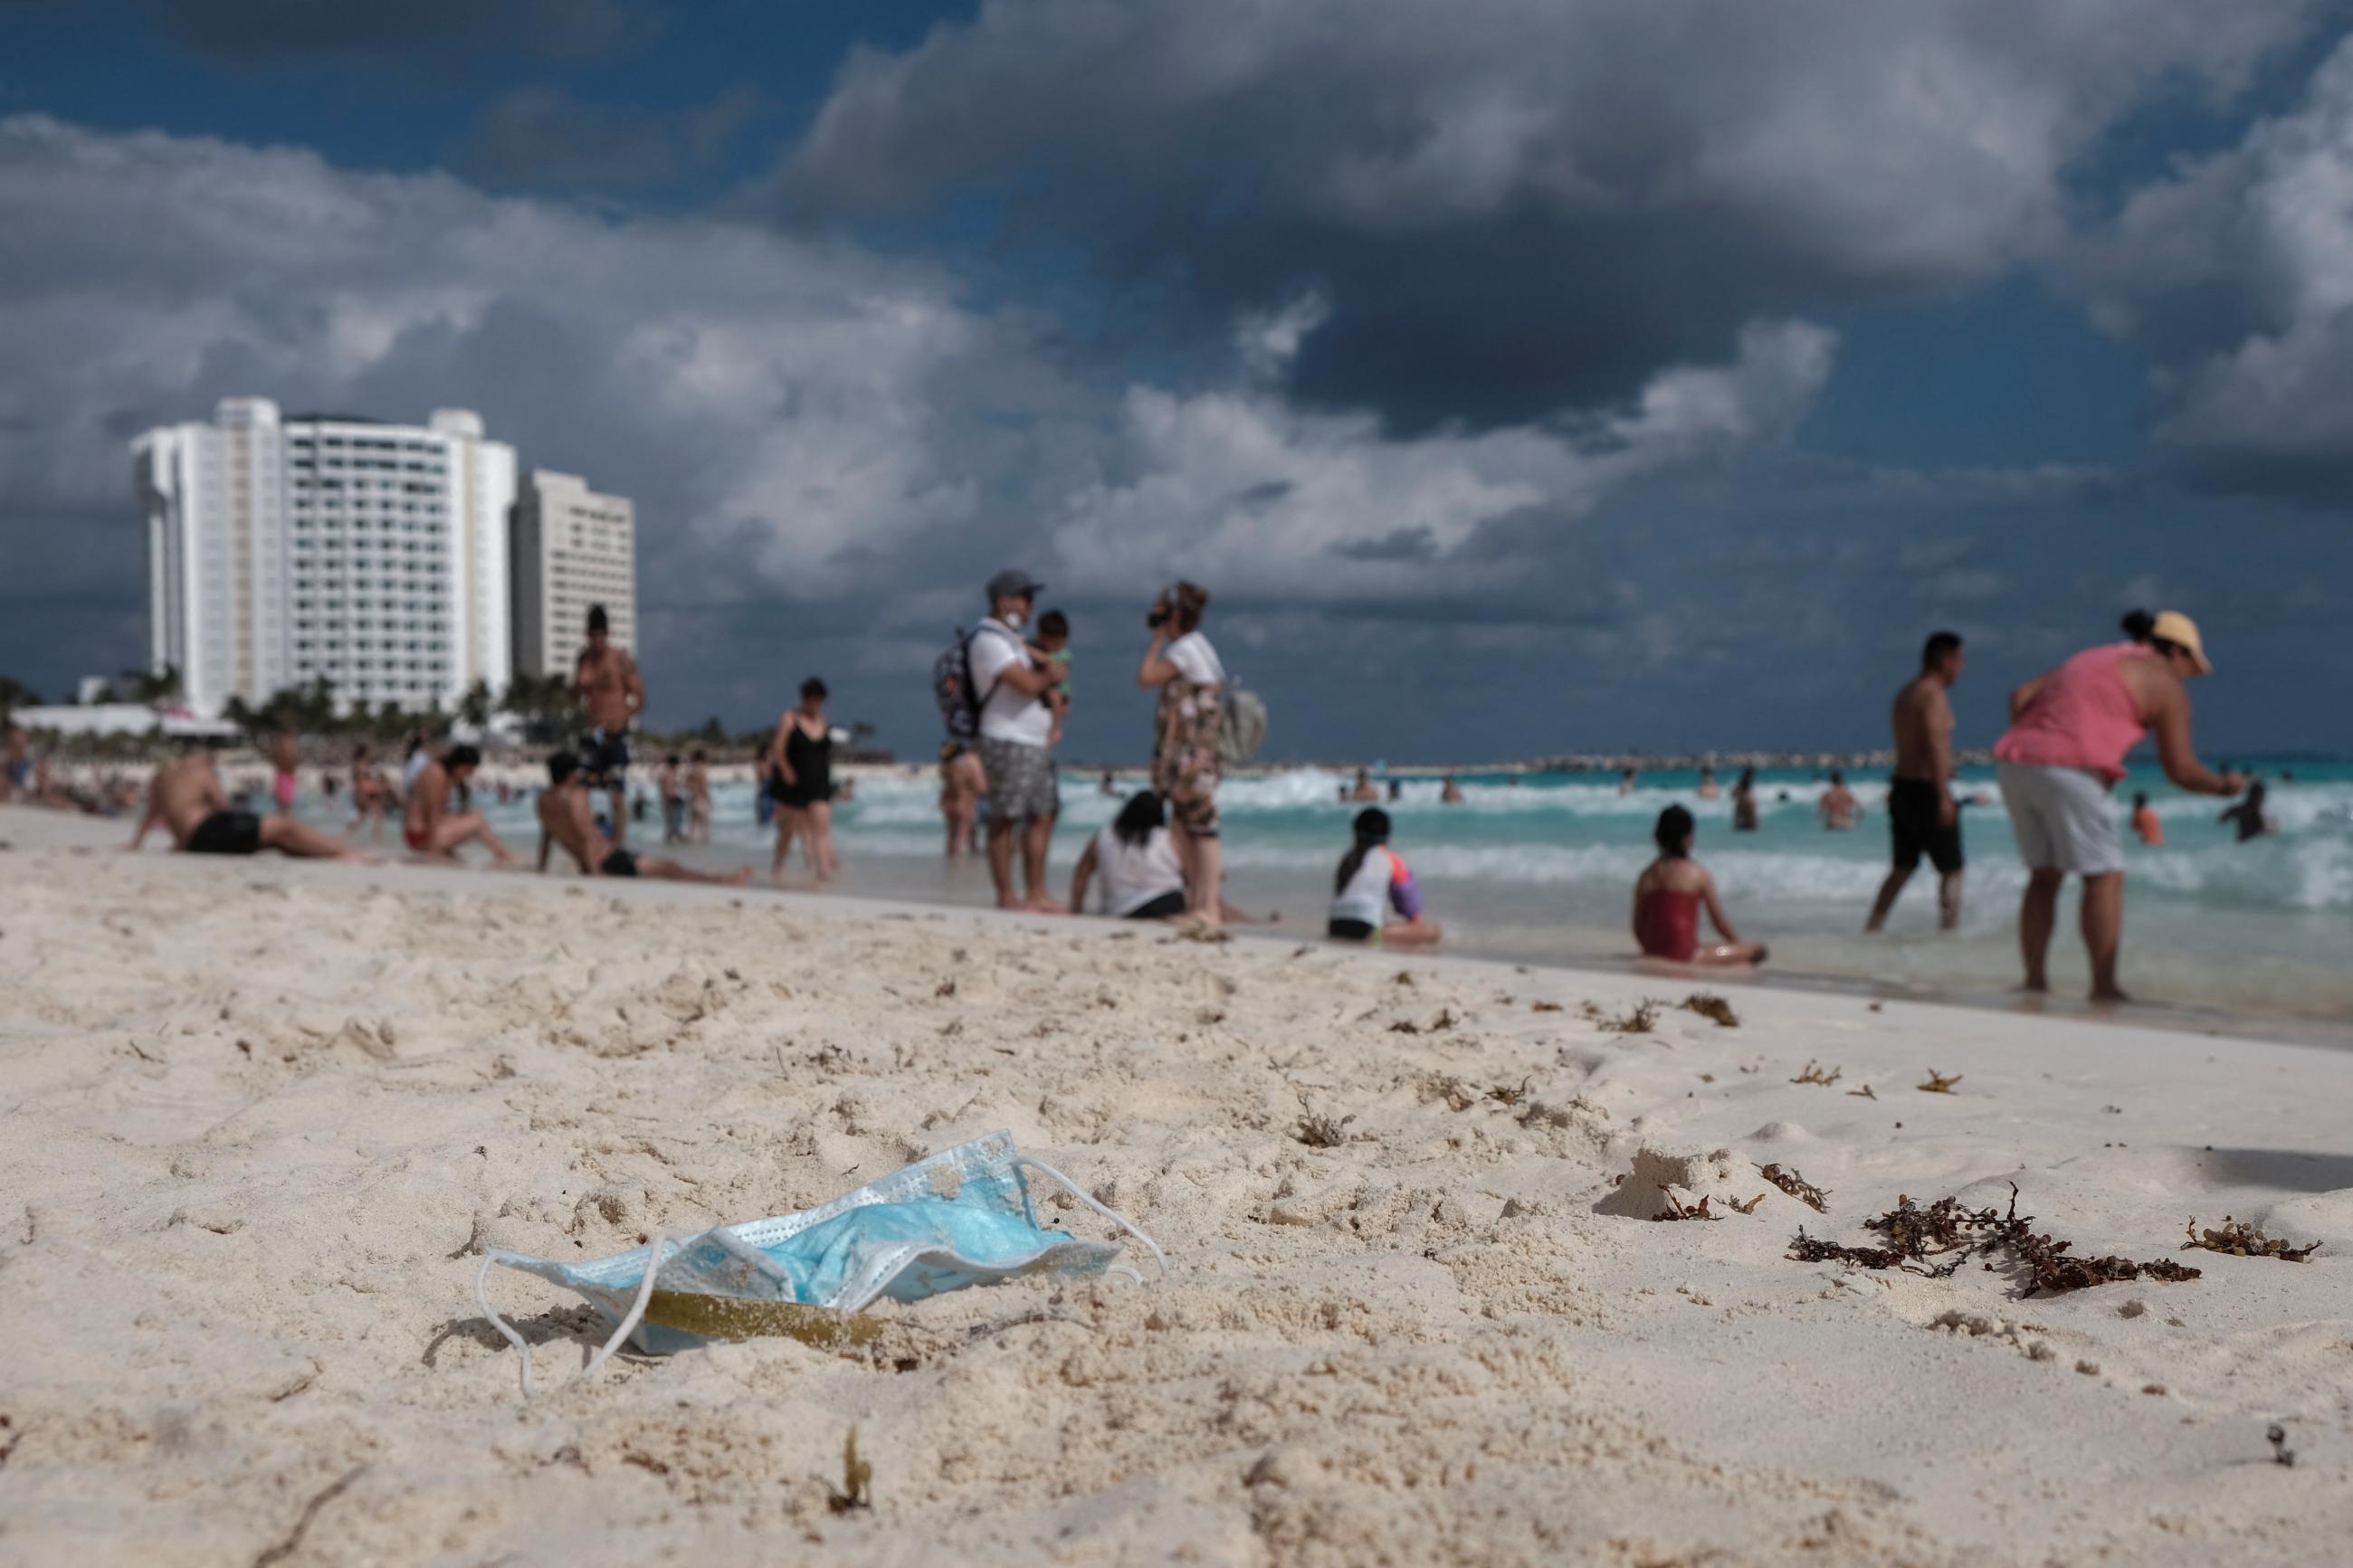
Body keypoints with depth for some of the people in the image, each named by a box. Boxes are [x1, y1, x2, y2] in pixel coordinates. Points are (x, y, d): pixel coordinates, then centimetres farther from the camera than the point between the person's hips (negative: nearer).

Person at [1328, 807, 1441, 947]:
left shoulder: (1346, 858, 19)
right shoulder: (1391, 858, 6)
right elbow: (1407, 892, 14)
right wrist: (1415, 918, 33)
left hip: (1334, 929, 6)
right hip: (1365, 930, -6)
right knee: (1432, 930, -3)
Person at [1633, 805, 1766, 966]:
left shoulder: (1646, 875, 7)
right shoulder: (1698, 873, -4)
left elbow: (1638, 929, 7)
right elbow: (1720, 923, 3)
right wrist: (1739, 944, 21)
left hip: (1654, 954, 6)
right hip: (1685, 956, -6)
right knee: (1758, 950, 5)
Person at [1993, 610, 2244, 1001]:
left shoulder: (2091, 660, 27)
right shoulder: (2166, 686, 7)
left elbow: (2022, 696, 16)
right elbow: (2180, 769, 3)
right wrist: (2223, 786, 20)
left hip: (2015, 766, 7)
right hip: (2069, 773, -7)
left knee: (2044, 876, 16)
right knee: (2105, 876, 1)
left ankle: (2034, 983, 15)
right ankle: (2104, 989, -1)